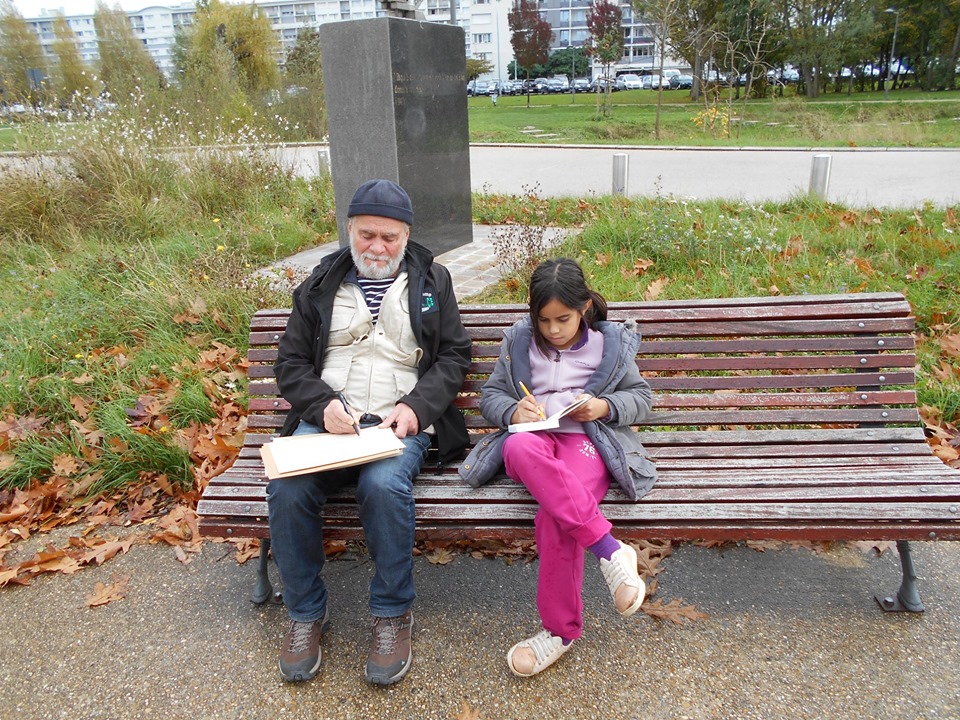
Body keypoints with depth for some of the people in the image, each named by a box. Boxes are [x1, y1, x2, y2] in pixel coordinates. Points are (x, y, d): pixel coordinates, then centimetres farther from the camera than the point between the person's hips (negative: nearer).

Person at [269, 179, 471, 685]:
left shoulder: (432, 281, 12)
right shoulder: (322, 284, 14)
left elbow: (453, 356, 8)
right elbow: (290, 363, 11)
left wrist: (416, 406, -10)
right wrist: (323, 404, -10)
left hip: (399, 423, -2)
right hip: (325, 420, 2)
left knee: (384, 485, -34)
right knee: (287, 490, -27)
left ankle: (393, 613, -9)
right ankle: (306, 612, -1)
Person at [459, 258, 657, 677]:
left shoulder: (610, 344, 12)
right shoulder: (519, 342, 15)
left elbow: (641, 397, 17)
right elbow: (490, 395, 18)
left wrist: (605, 406, -5)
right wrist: (513, 411, -6)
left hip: (587, 439, -1)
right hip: (532, 436, 2)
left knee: (555, 517, -35)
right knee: (520, 447, -41)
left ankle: (562, 629, -17)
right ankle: (608, 547, -41)